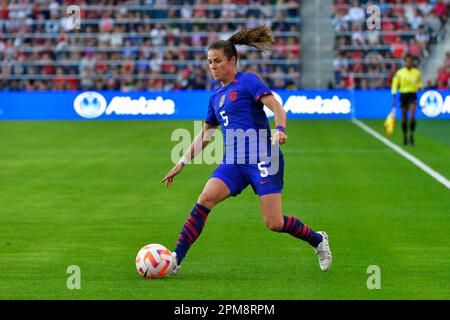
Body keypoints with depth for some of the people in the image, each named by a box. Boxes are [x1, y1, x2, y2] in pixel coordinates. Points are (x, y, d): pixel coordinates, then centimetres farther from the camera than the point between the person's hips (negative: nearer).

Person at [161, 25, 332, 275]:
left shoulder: (248, 82, -3)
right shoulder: (216, 96, 18)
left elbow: (276, 107, -13)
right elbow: (205, 133, 29)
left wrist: (280, 130, -33)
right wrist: (182, 163, 26)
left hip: (262, 158, -6)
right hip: (233, 162, 6)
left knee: (274, 224, -9)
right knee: (204, 200, -16)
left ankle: (318, 240, 18)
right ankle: (175, 260, -17)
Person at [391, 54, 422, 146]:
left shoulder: (417, 72, 2)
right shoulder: (399, 72, -2)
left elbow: (419, 82, 20)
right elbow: (394, 84, 3)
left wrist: (419, 87, -1)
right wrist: (394, 96, -2)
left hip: (413, 95, 0)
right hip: (403, 95, 0)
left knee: (412, 116, -17)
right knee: (404, 118, 6)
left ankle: (411, 135, -11)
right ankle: (405, 136, 21)